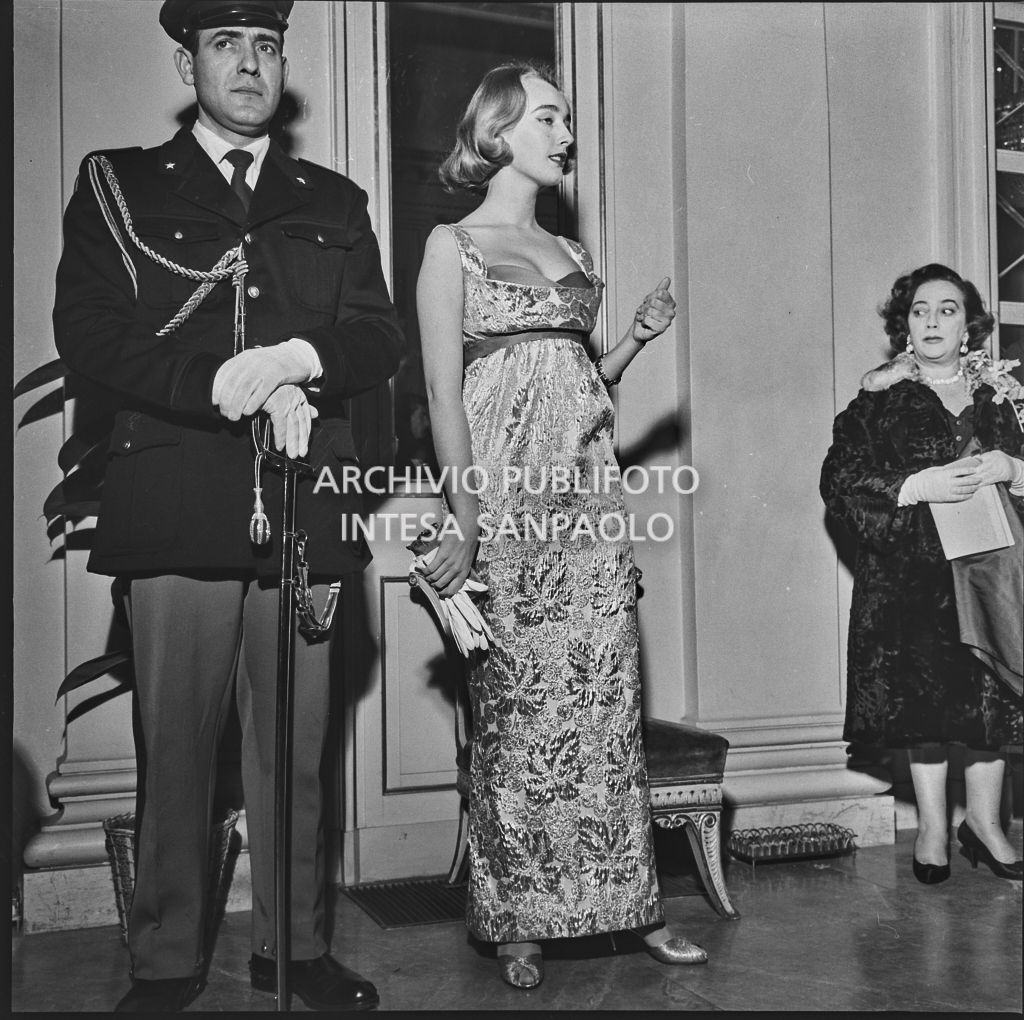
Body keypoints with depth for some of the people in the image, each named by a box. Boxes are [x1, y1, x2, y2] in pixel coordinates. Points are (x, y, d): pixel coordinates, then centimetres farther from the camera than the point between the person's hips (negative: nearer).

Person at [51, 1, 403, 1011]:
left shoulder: (334, 201, 19)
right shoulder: (117, 185, 12)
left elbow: (380, 339, 10)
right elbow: (87, 332, -1)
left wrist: (295, 359, -11)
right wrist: (230, 388, -13)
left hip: (304, 508, 2)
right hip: (175, 506, -2)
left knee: (294, 748, 6)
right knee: (173, 747, 2)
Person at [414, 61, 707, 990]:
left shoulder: (571, 252, 19)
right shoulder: (453, 244, 3)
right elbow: (445, 392, -6)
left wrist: (639, 338, 4)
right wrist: (464, 525, -14)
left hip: (590, 498, 5)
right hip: (506, 500, -5)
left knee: (608, 703, 4)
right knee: (515, 708, 0)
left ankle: (628, 902, 14)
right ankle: (519, 920, 13)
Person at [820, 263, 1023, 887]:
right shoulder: (880, 399, 3)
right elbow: (839, 481, -5)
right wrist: (917, 486, -15)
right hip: (909, 569, -2)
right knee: (923, 694, -2)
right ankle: (933, 825, 13)